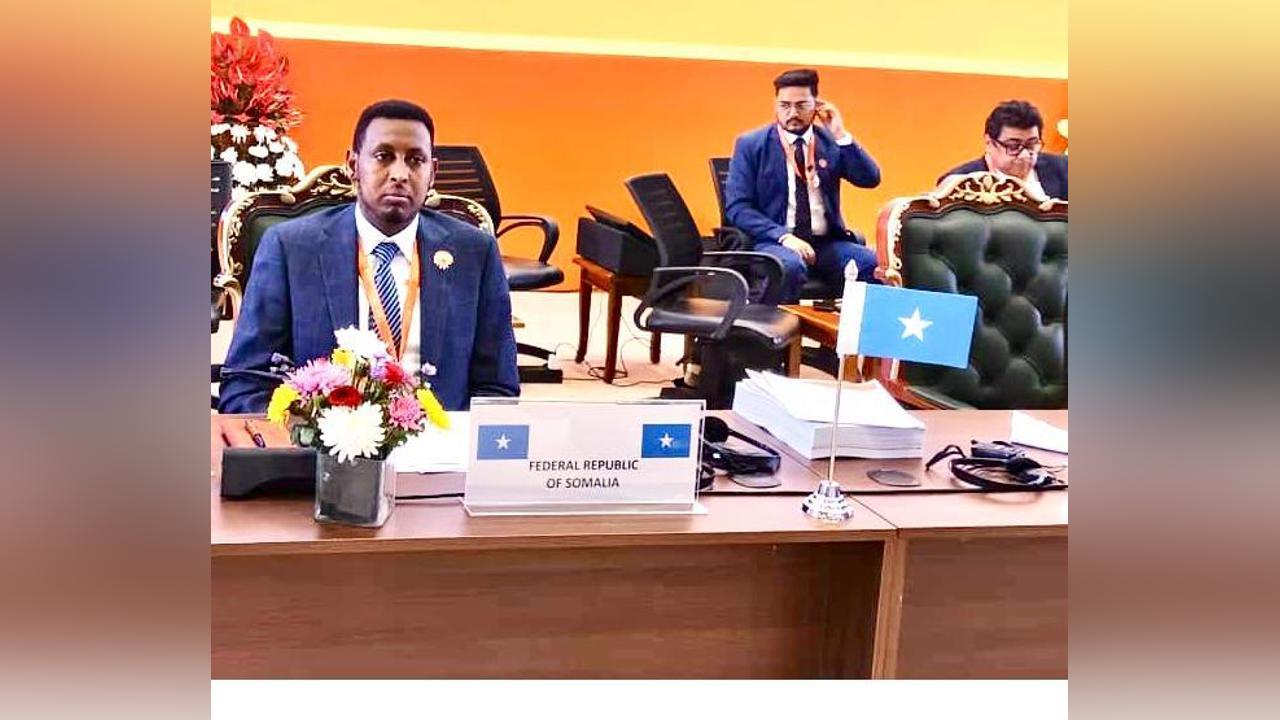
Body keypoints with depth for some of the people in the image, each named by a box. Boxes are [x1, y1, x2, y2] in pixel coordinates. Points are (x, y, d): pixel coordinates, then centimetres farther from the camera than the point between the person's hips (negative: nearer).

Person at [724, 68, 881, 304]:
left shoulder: (831, 141, 11)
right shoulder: (751, 144, 3)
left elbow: (870, 179, 3)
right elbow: (737, 207, -4)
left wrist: (841, 136, -6)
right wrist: (783, 236, -17)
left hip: (827, 242, 3)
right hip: (775, 241, -3)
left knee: (877, 266, -24)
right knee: (790, 265, -37)